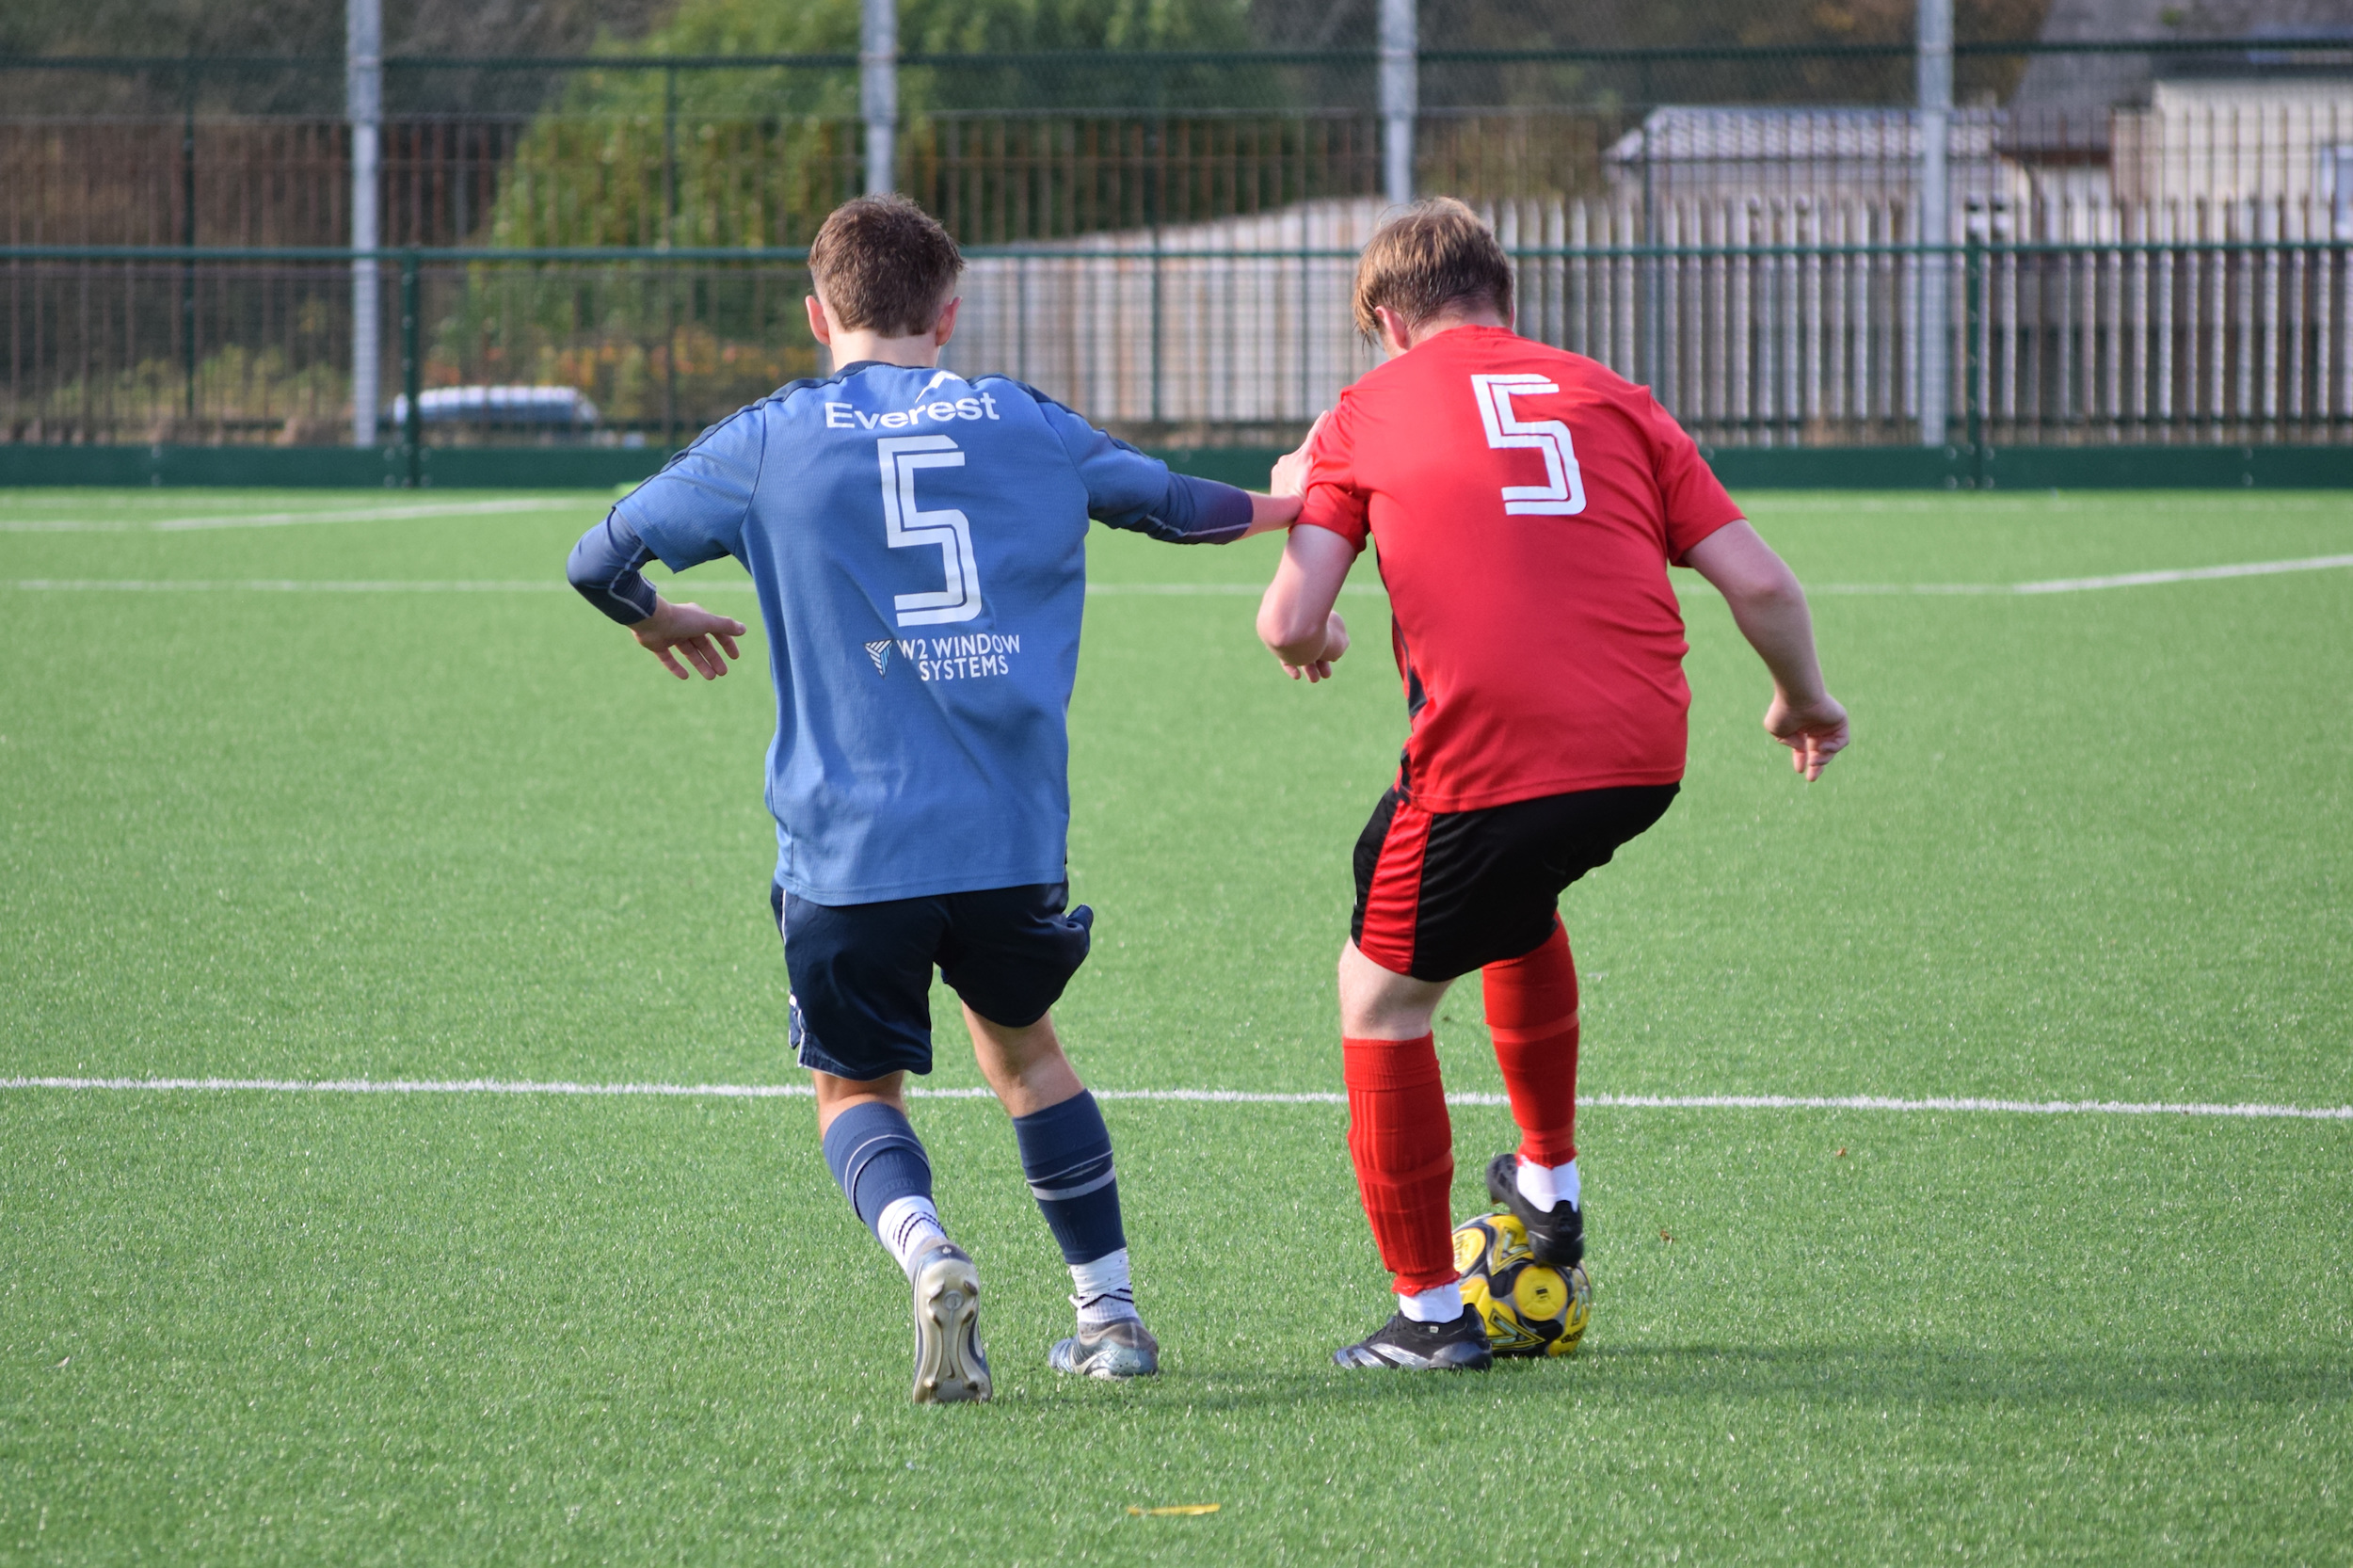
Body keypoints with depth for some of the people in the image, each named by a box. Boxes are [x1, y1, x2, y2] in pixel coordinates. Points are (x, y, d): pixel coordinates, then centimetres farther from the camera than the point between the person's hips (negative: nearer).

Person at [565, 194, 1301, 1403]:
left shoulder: (769, 443, 1)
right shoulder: (1023, 423, 9)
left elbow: (599, 562, 7)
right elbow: (1168, 503, 26)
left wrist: (657, 621, 31)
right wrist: (1283, 508, 47)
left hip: (849, 846, -2)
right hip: (1012, 836, 2)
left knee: (856, 1088, 13)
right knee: (1021, 1044, 25)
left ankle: (926, 1252, -17)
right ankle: (1111, 1313, 25)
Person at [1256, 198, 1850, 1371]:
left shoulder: (1368, 412, 9)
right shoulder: (1607, 398, 18)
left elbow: (1290, 621, 1)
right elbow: (1758, 581, 11)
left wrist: (1305, 643, 25)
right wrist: (1803, 701, 28)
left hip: (1486, 761, -5)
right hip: (1642, 755, 5)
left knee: (1382, 997, 14)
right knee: (1517, 896, 35)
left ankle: (1430, 1311, 13)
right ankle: (1549, 1186, 39)